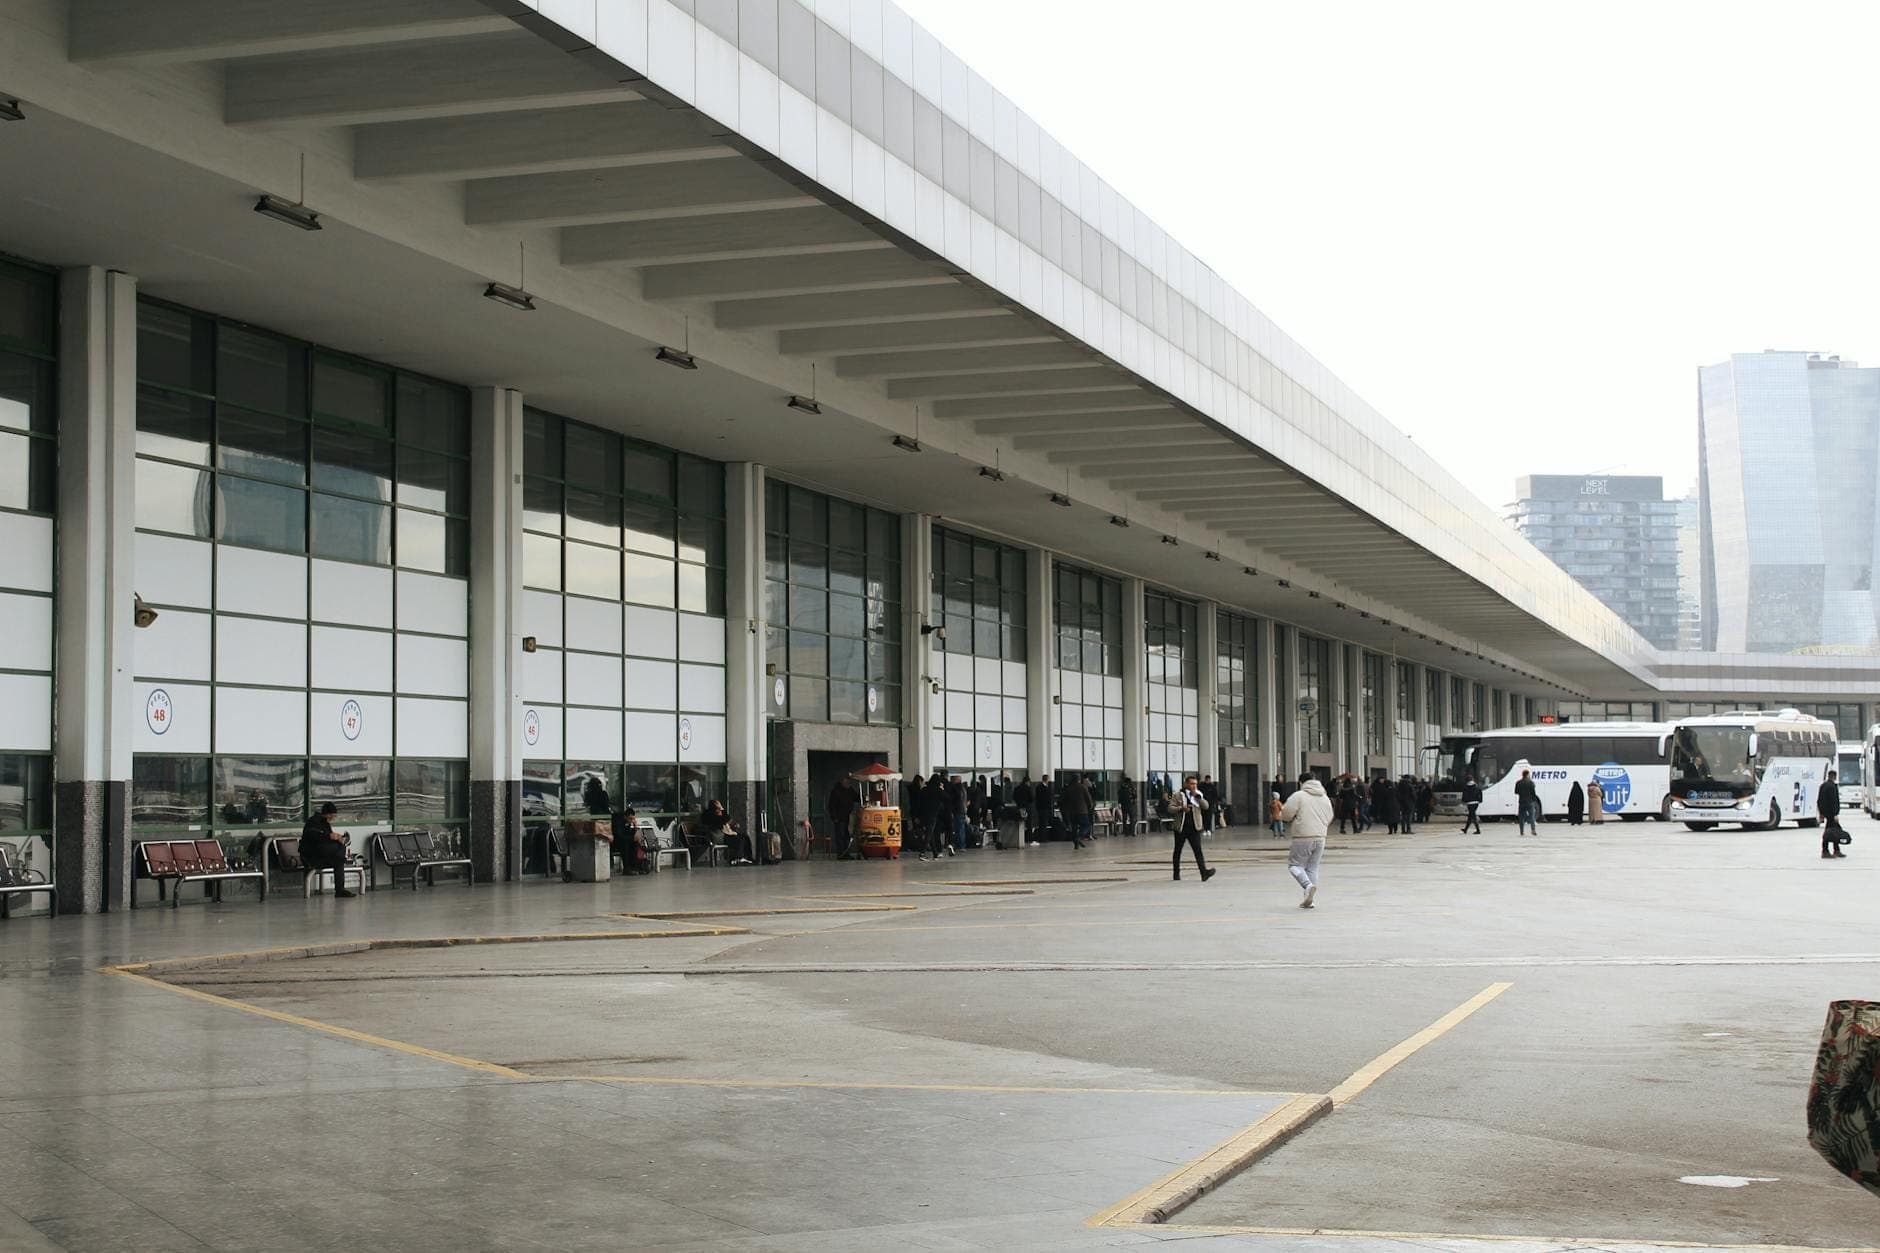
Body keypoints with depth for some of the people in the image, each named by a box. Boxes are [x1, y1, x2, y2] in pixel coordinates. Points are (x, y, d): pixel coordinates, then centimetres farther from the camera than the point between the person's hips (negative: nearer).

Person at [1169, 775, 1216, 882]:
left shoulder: (1199, 796, 10)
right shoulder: (1177, 795, 1)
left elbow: (1206, 806, -4)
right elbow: (1170, 808, -5)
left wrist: (1197, 796, -14)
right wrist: (1181, 808, -22)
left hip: (1194, 828, 1)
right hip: (1180, 828, -1)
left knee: (1198, 850, -11)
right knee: (1178, 851, 9)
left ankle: (1204, 873, -23)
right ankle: (1176, 874, 20)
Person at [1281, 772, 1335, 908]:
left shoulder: (1298, 796, -7)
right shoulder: (1325, 798, 13)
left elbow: (1286, 815, -7)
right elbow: (1329, 820, 18)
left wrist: (1292, 822, 13)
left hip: (1303, 838, -6)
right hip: (1320, 837, 6)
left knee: (1295, 864, 4)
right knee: (1312, 868, 12)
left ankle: (1308, 885, -20)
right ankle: (1309, 900, 10)